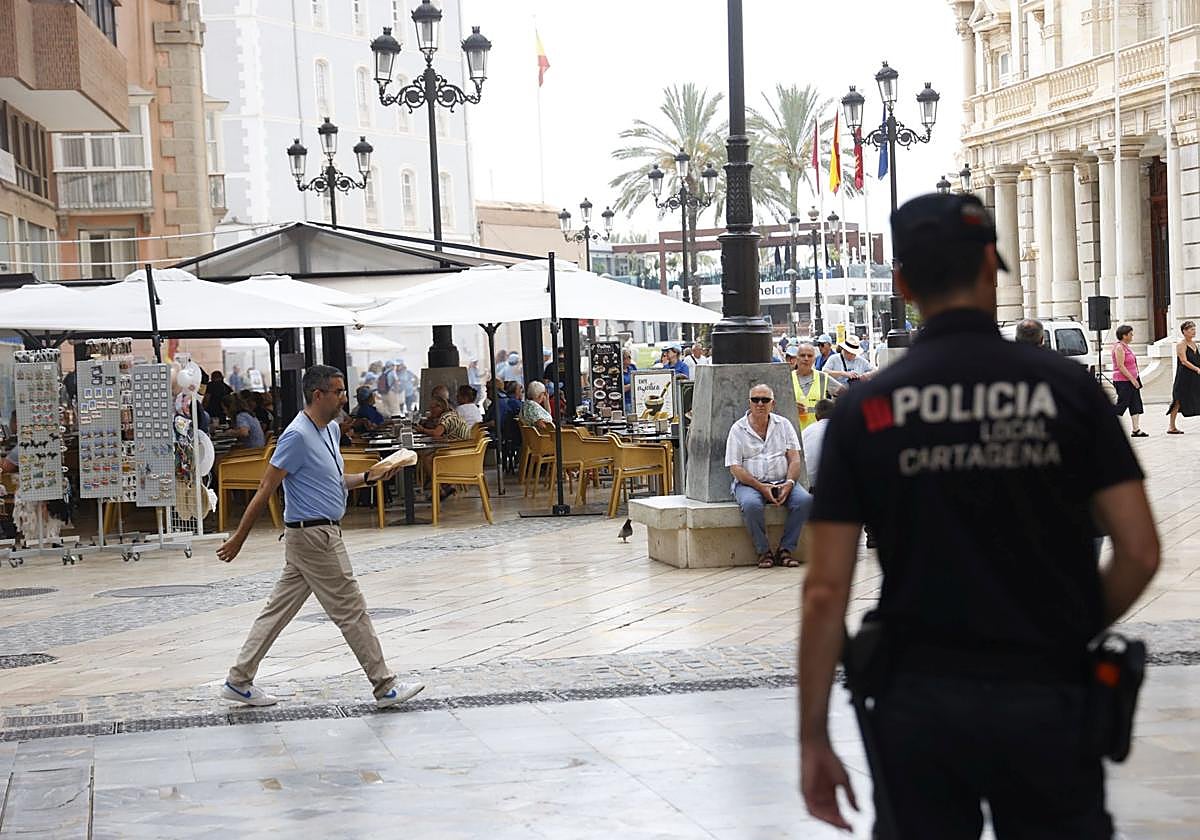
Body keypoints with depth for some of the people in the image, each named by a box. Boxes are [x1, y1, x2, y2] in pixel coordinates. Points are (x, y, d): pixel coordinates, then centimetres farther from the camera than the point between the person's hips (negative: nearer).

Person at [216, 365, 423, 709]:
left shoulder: (331, 430, 12)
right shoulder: (298, 435, -18)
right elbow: (265, 490, -16)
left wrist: (369, 477, 6)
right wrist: (239, 539, -13)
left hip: (315, 536, 10)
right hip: (314, 536, -10)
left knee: (278, 610, 12)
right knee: (352, 612, -3)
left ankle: (239, 681, 17)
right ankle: (384, 687, 4)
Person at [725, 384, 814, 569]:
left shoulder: (784, 425, 12)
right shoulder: (738, 429, 3)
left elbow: (795, 459, 6)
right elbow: (735, 468, -4)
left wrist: (789, 483, -14)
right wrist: (760, 487, -17)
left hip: (782, 482, 3)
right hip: (750, 483, -3)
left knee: (805, 500, -26)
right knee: (751, 504, -36)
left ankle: (786, 549, -15)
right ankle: (763, 551, -19)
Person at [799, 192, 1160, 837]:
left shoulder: (864, 410, -2)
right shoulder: (1068, 387, -3)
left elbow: (825, 592, -5)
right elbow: (1139, 553, -5)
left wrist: (813, 740, 1)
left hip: (919, 707, 0)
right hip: (1048, 703, 0)